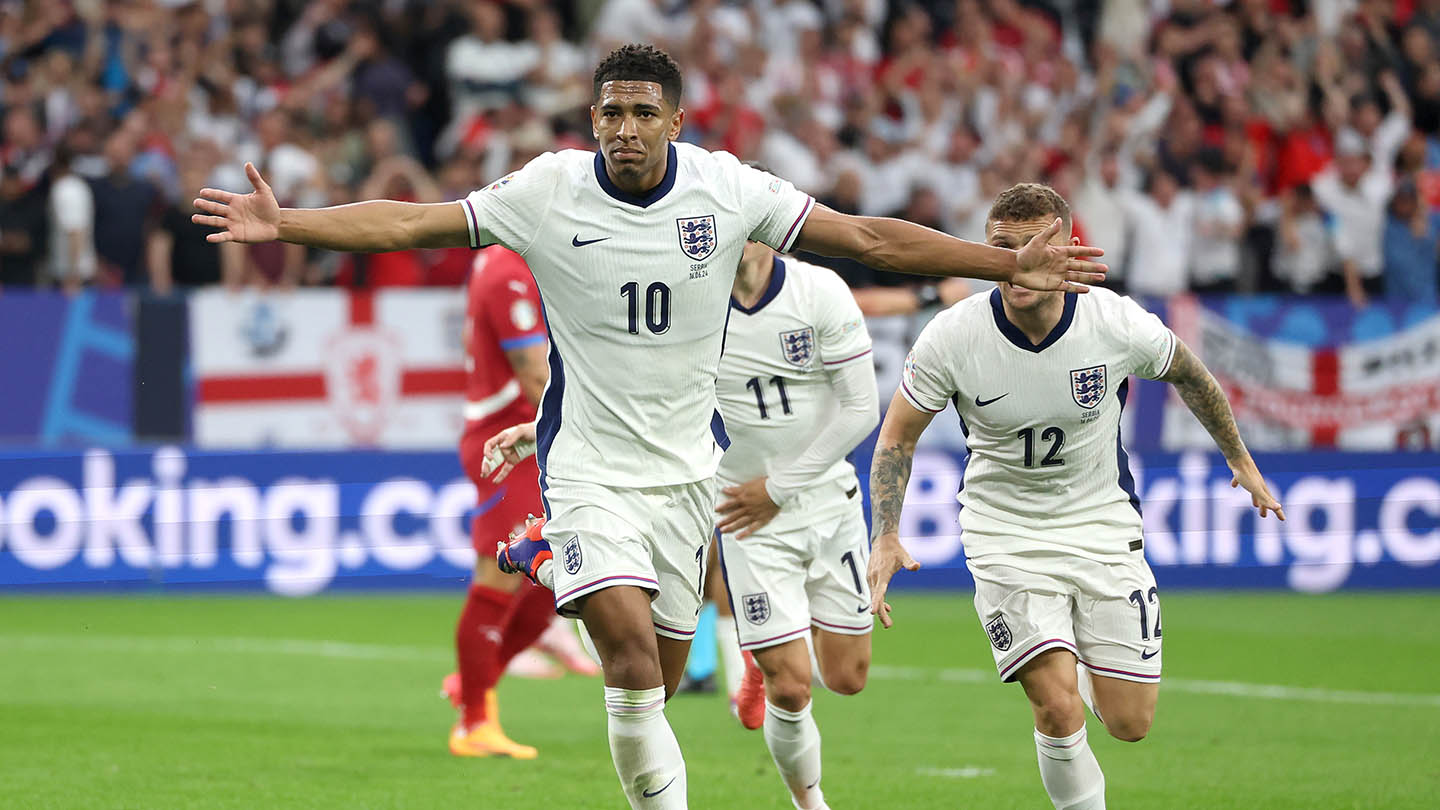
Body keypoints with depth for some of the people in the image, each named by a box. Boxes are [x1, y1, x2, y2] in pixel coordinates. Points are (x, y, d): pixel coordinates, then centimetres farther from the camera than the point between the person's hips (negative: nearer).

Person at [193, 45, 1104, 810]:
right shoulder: (548, 191, -9)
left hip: (688, 467, 3)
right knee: (634, 659, -21)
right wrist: (284, 224, -20)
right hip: (591, 465, -3)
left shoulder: (727, 190, -6)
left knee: (660, 681, 3)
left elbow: (870, 237, -2)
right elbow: (408, 223, -8)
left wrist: (1012, 264, -6)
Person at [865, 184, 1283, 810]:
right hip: (1005, 533, -2)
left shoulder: (1118, 324, -17)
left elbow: (1187, 374, 6)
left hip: (1103, 522, 2)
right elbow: (897, 436, -3)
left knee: (1129, 723, 1)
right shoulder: (953, 336, -18)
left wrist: (1240, 460, 17)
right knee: (1058, 711, -19)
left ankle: (1078, 668, 37)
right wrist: (885, 538, -15)